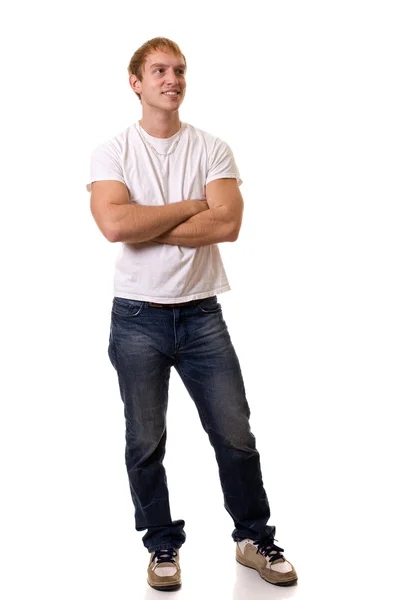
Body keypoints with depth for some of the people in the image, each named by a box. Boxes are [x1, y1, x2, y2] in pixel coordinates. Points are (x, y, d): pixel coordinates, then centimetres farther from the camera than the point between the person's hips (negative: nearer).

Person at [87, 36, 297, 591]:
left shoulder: (212, 149, 3)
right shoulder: (113, 152, -1)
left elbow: (228, 223, -14)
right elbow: (115, 223, -19)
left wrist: (147, 229, -14)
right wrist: (189, 206, -11)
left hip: (201, 312, 1)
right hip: (138, 316, -1)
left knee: (235, 434, 5)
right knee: (146, 442, 8)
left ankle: (255, 539, 24)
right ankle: (163, 545, 26)